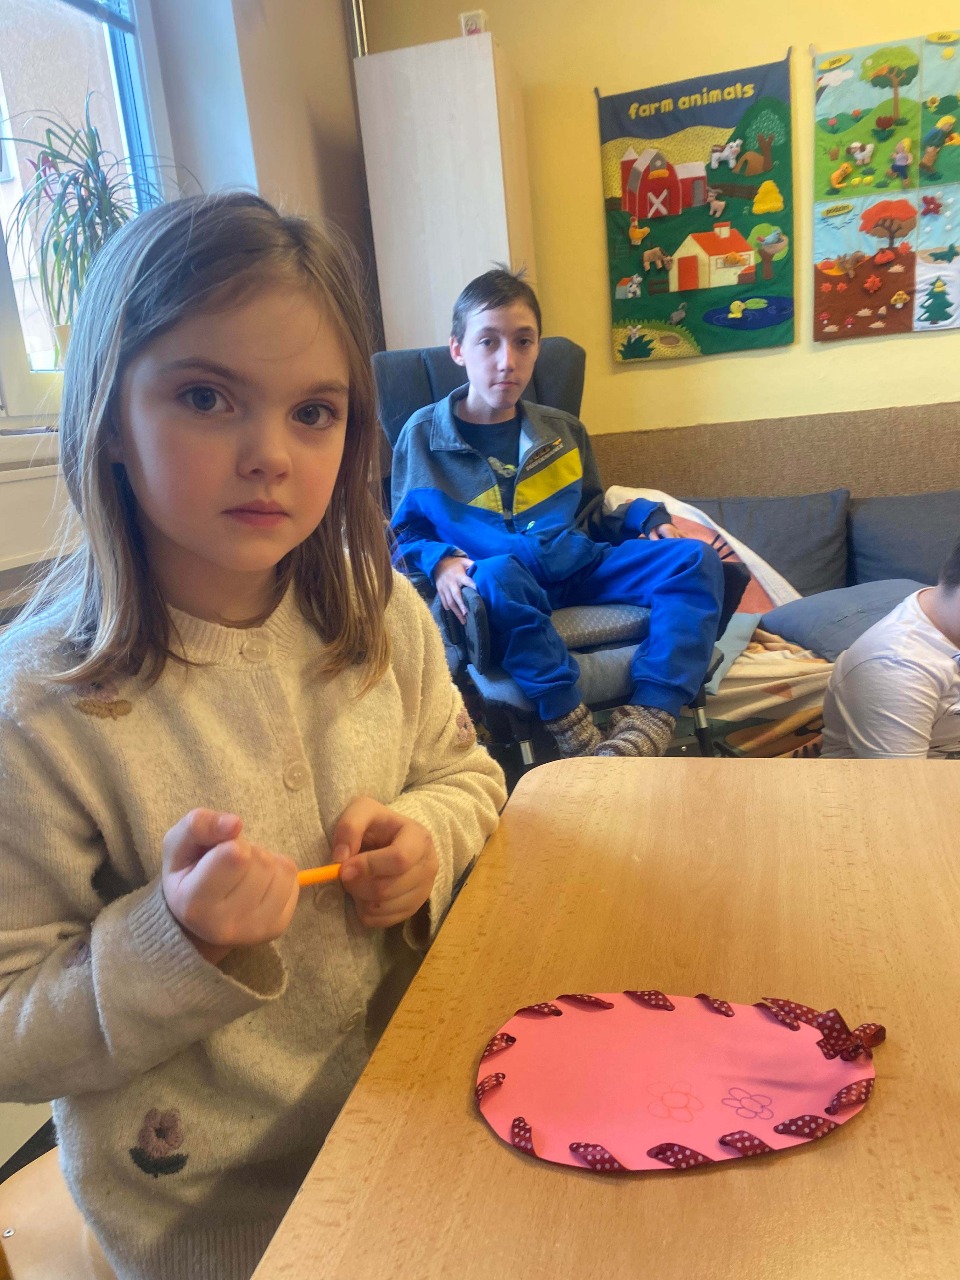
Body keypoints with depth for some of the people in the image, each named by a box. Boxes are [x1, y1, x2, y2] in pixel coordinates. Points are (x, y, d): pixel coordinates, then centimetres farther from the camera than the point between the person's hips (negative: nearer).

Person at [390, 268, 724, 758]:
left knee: (695, 560, -16)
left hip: (578, 566, 5)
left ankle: (646, 720, -30)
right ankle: (576, 734, -35)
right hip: (504, 579, -4)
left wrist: (645, 518, 4)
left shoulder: (564, 432, 17)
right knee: (496, 575, -40)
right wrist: (438, 561, -15)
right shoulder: (422, 436, 6)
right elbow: (406, 534, 9)